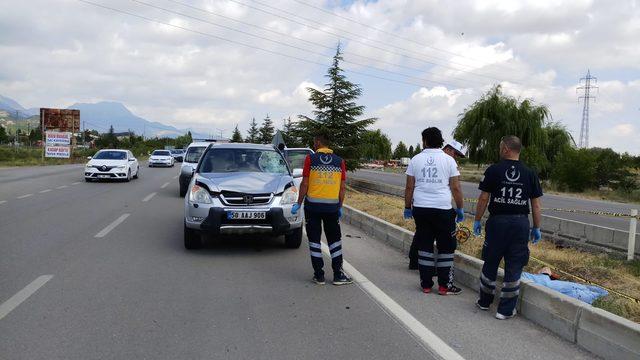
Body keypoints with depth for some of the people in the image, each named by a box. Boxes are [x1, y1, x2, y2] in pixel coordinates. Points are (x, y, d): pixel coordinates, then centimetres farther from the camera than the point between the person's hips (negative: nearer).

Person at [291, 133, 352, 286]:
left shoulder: (310, 159, -4)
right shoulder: (339, 161, 3)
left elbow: (304, 184, -6)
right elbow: (342, 187, 4)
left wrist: (299, 203, 2)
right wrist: (340, 207, 13)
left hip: (312, 206, -2)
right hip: (332, 206, 2)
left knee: (314, 240, 7)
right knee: (334, 240, 12)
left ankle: (319, 275, 10)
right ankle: (338, 275, 11)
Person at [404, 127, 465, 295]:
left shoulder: (416, 159, 4)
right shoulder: (448, 160, -1)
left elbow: (409, 188, 5)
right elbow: (456, 188, -2)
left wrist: (407, 207, 15)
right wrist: (460, 209, 9)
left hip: (420, 209, 3)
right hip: (443, 209, -2)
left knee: (424, 246, 10)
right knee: (446, 248, 8)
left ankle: (426, 284, 16)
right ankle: (444, 285, 12)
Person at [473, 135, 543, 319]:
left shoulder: (493, 170, -5)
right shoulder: (530, 174, 3)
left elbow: (483, 198, -5)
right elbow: (536, 204, 3)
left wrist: (477, 220, 4)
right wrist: (536, 228, 11)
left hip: (497, 221, -1)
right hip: (520, 223, 1)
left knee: (490, 263, 13)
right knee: (514, 267, 6)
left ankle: (484, 301, 27)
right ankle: (506, 310, 11)